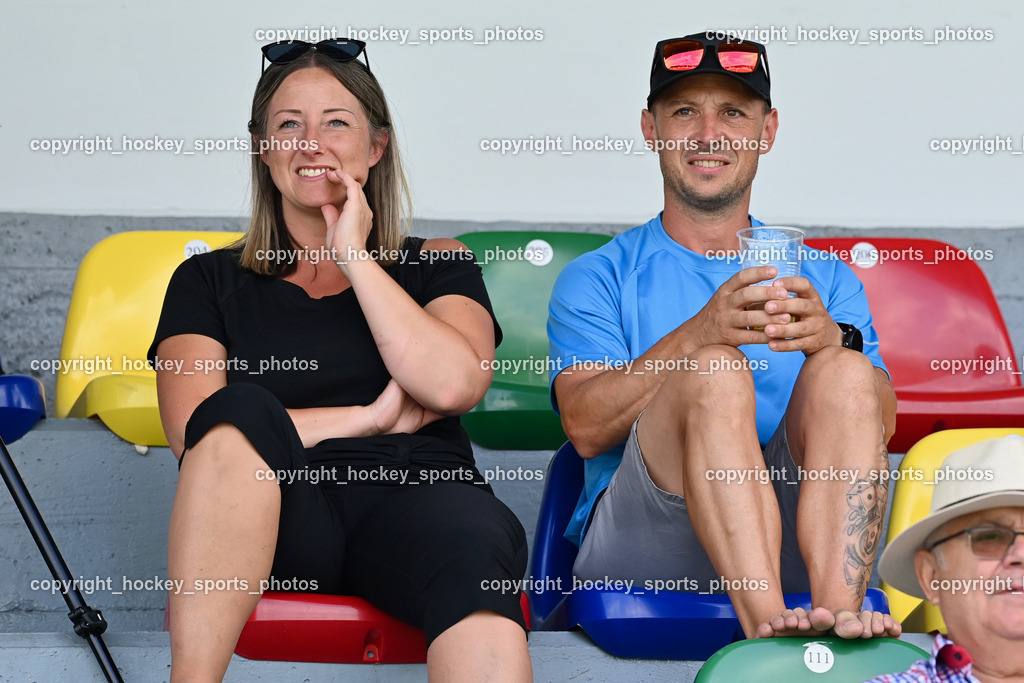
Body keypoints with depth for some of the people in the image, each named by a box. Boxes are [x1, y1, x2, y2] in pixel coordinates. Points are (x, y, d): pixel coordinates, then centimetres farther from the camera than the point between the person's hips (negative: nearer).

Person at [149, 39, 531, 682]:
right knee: (242, 406, -32)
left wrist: (356, 257, 5)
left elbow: (452, 385, -1)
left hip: (416, 491, 0)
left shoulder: (436, 266, 21)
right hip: (277, 514, 0)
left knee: (476, 543, -36)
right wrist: (370, 418, 0)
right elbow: (196, 428, 2)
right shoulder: (210, 280, 20)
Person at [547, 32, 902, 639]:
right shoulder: (597, 279, 13)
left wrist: (829, 340, -20)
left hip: (799, 547, 2)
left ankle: (838, 615, -41)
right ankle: (767, 628, -45)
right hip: (638, 552, -2)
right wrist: (698, 335, -22)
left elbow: (878, 424, 3)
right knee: (715, 376, -28)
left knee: (843, 371, -24)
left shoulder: (827, 279, 21)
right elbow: (586, 427, -5)